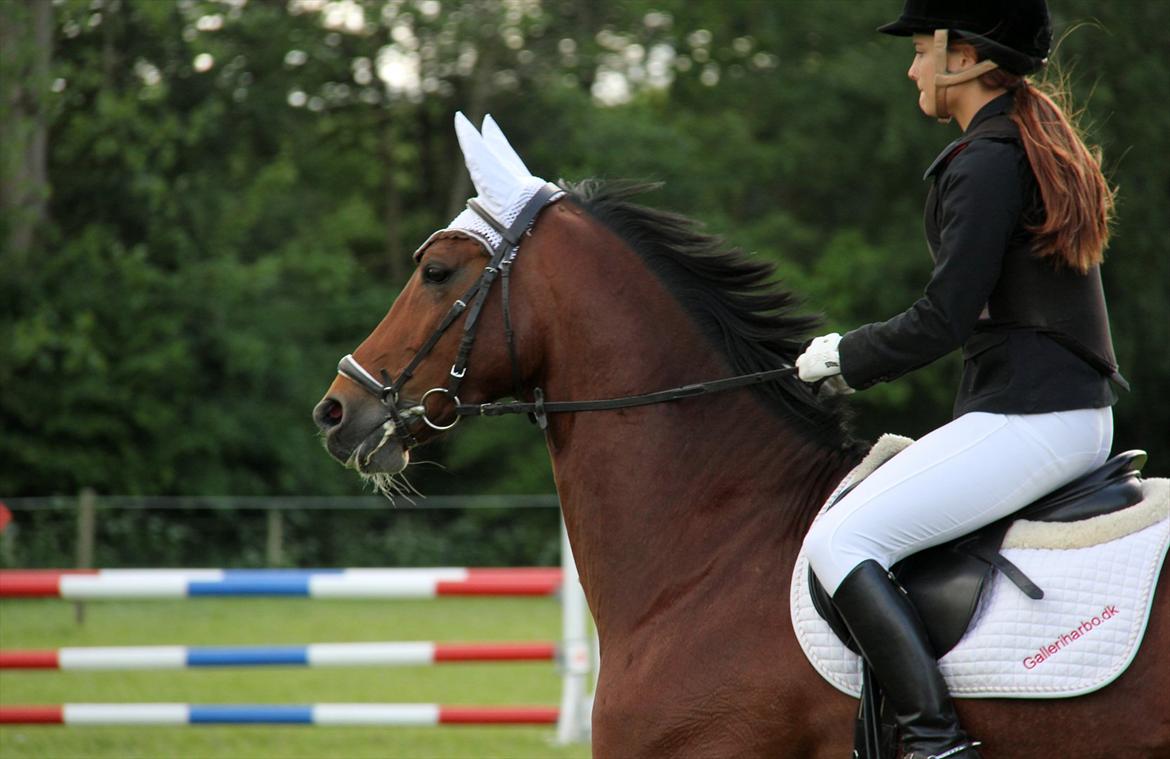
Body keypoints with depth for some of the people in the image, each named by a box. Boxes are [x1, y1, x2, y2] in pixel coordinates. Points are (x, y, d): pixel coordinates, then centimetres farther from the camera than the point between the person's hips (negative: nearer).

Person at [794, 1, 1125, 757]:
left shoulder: (986, 163, -14)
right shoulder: (1046, 144, 17)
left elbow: (945, 319, -17)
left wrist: (845, 357, -2)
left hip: (1024, 422, -11)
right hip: (1080, 417, 11)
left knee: (841, 540, -16)